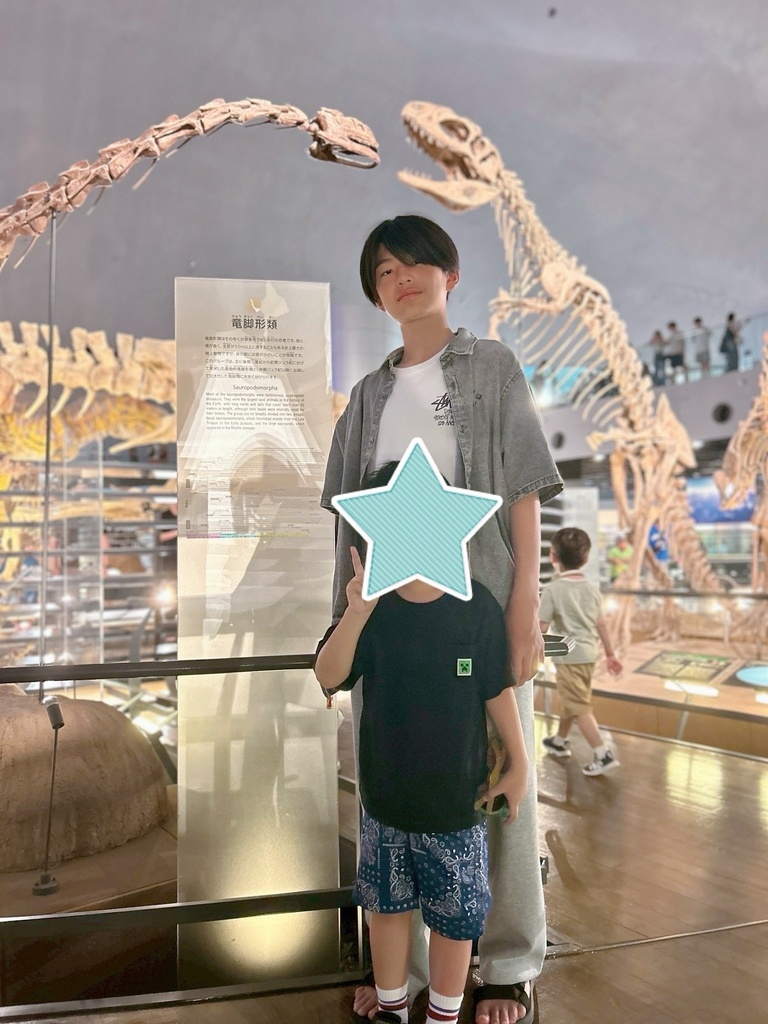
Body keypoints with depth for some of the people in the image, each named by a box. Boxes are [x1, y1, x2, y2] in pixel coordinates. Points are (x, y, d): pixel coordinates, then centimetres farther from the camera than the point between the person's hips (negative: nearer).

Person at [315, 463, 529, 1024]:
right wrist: (356, 613, -33)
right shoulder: (370, 606, -9)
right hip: (385, 795, 2)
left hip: (457, 797, -2)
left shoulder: (476, 605, -14)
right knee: (387, 903, 20)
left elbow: (498, 690, -5)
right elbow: (329, 678, -18)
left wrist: (519, 765, 1)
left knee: (456, 914, 14)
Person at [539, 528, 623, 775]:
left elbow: (542, 628, -16)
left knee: (579, 708, -1)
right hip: (588, 654, 8)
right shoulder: (591, 588, 4)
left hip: (569, 656, -8)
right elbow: (601, 624, 8)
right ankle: (559, 741, 40)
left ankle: (603, 755, -5)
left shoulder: (552, 589, -15)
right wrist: (610, 654, 16)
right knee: (569, 700, 23)